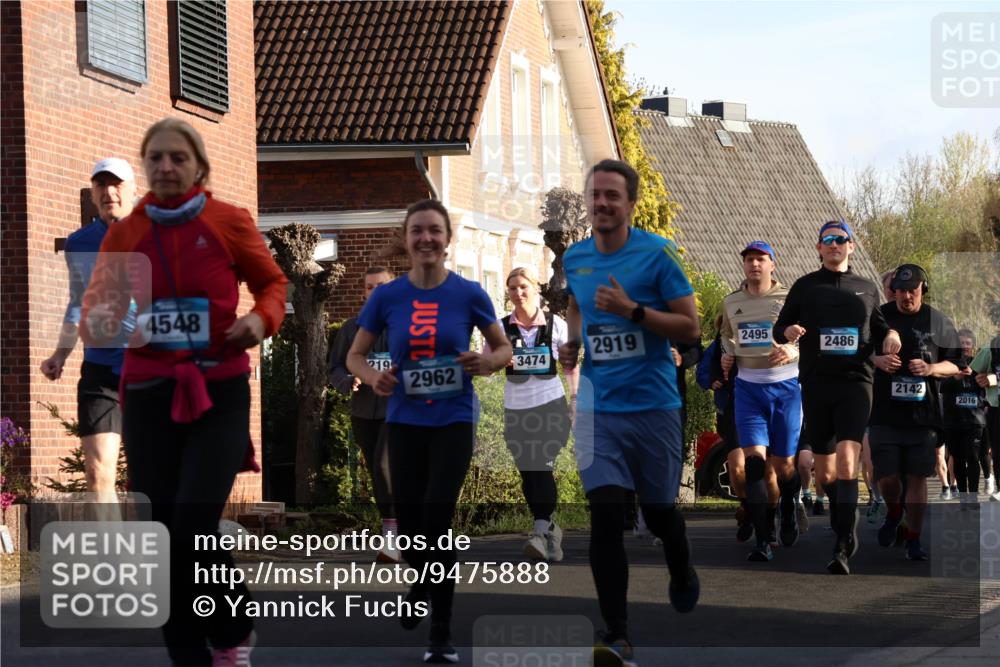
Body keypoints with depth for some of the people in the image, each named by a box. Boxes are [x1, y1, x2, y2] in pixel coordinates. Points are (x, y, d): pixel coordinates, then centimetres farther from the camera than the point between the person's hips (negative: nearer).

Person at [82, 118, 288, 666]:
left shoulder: (230, 222, -1)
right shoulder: (124, 233, 4)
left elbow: (272, 283, 11)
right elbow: (97, 304, 6)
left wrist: (262, 318, -10)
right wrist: (96, 322, -17)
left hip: (219, 393, -3)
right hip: (148, 395, 3)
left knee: (194, 526, -15)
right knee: (161, 536, 3)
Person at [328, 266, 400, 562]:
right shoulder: (351, 327, 11)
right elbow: (336, 369, 12)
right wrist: (349, 382, -9)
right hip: (364, 412, 4)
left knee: (385, 466, -23)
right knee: (378, 474, 9)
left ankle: (391, 535, -21)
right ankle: (395, 541, 20)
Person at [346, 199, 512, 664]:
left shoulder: (469, 294, -5)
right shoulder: (386, 297, -3)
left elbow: (505, 348, 7)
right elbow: (355, 355, 7)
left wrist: (487, 362, -15)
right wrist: (373, 378, -15)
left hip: (453, 422, -2)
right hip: (404, 423, 2)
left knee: (436, 520, -13)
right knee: (409, 528, 4)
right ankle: (425, 582, 41)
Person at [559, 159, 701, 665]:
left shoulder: (658, 254, -8)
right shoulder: (574, 259, 5)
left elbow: (690, 328, -10)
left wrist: (632, 310, -22)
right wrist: (572, 342, 7)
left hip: (654, 404, -2)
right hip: (598, 406, 2)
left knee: (659, 511, 11)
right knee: (605, 514, -12)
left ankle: (682, 573, 47)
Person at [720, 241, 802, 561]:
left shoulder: (788, 300, -3)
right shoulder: (731, 303, 9)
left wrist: (793, 352, -20)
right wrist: (727, 356, 8)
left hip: (786, 387, -2)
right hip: (748, 388, 2)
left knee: (783, 465, 3)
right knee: (755, 460, -13)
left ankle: (788, 507, 38)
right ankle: (763, 540, -13)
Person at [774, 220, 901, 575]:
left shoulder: (867, 289, 12)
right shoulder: (805, 286, 9)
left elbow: (877, 325, 23)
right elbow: (779, 328, 10)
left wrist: (889, 335, 1)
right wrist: (788, 331, -14)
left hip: (855, 382, -1)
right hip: (815, 385, 1)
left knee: (847, 462, -18)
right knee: (824, 471, 9)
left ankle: (842, 548, -22)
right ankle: (846, 524, 37)